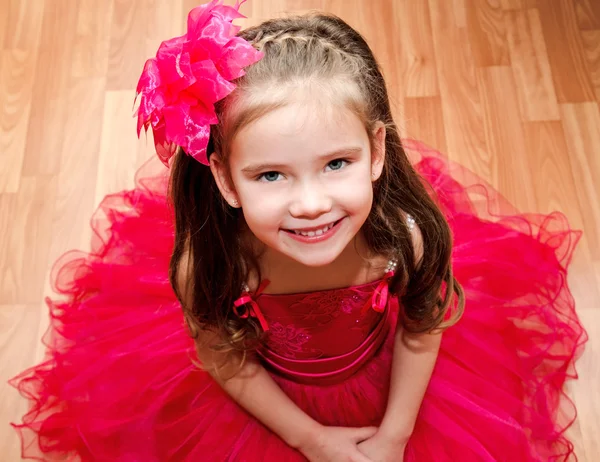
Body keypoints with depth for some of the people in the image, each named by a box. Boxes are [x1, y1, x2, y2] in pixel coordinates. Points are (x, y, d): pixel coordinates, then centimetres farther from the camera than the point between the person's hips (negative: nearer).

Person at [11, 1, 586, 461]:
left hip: (384, 381, 1)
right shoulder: (207, 262, -37)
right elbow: (223, 360, -16)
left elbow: (422, 330, -14)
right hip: (263, 398, 0)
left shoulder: (407, 235, -36)